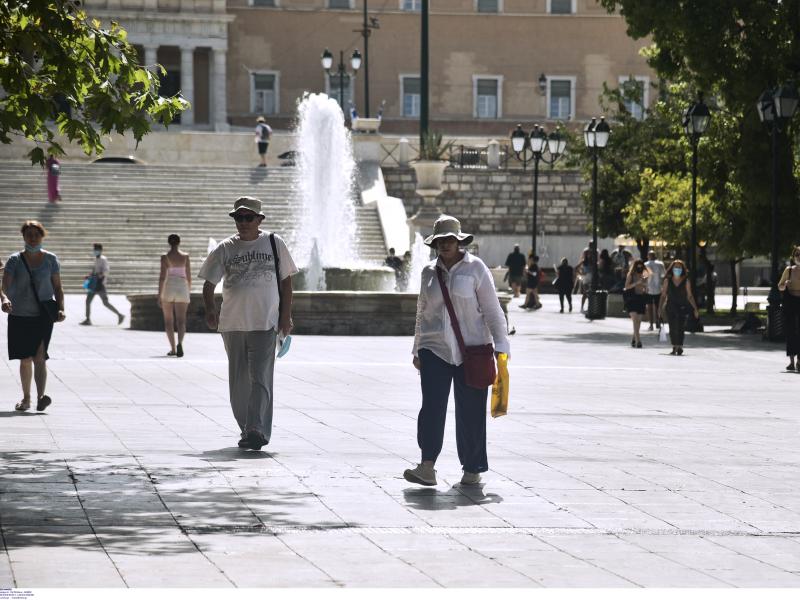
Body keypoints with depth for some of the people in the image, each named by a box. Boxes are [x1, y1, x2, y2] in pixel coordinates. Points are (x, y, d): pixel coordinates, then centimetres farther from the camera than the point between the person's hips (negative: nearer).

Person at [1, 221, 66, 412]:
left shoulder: (50, 260, 3)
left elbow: (57, 288, 8)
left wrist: (60, 309, -7)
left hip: (44, 315, -1)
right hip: (20, 315, 1)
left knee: (39, 357, -16)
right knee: (25, 359, 9)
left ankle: (41, 397, -27)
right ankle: (26, 399, 22)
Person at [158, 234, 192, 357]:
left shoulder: (165, 257, -4)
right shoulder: (185, 256, 2)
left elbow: (162, 276, -10)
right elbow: (189, 275, 6)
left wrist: (159, 295, -8)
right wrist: (189, 291, 21)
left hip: (168, 288, -1)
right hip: (182, 287, 1)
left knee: (168, 320, 12)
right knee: (181, 320, -4)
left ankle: (173, 348, 13)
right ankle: (180, 343, -30)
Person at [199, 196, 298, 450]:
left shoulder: (274, 243, 5)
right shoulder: (225, 249, 7)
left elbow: (286, 280, 9)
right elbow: (209, 282, 6)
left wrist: (286, 315, 3)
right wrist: (210, 309, -12)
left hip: (265, 323, -3)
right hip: (232, 324, 3)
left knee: (260, 378, -13)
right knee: (238, 381, 9)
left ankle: (257, 430, -18)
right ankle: (246, 428, 21)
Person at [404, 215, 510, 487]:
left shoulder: (475, 268, -1)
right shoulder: (429, 271, 11)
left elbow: (492, 310, -2)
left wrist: (501, 347, -8)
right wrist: (417, 350, 21)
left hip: (471, 350, -2)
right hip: (435, 349, 3)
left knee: (471, 411, 1)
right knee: (432, 406, -11)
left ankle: (473, 469, 12)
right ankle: (427, 467, -18)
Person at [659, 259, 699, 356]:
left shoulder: (686, 281, 3)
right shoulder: (667, 281, 5)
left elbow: (689, 296, 8)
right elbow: (663, 295, 7)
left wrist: (695, 309, 5)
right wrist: (660, 307, -3)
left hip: (682, 307, -1)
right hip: (670, 307, 1)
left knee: (680, 328, -11)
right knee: (672, 329, 0)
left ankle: (680, 347, -6)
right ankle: (674, 347, 11)